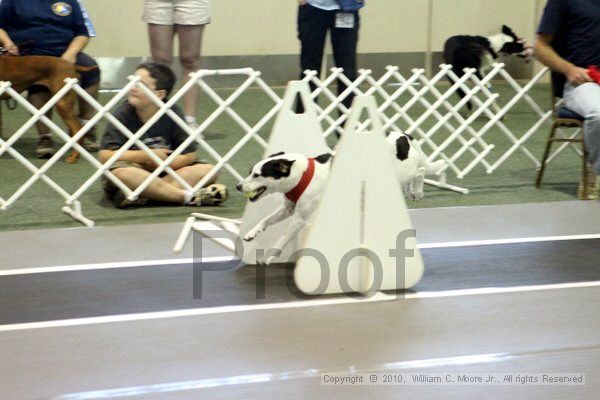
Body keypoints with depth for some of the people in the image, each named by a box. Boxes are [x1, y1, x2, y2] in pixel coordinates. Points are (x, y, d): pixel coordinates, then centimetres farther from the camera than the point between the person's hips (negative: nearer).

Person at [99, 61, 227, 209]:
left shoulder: (172, 113, -5)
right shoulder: (123, 115, -11)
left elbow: (189, 155, -6)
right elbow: (104, 156, -20)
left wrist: (155, 163, -17)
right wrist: (148, 156, -17)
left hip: (166, 173, 3)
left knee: (207, 170, -18)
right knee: (120, 173, -37)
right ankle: (188, 196, -32)